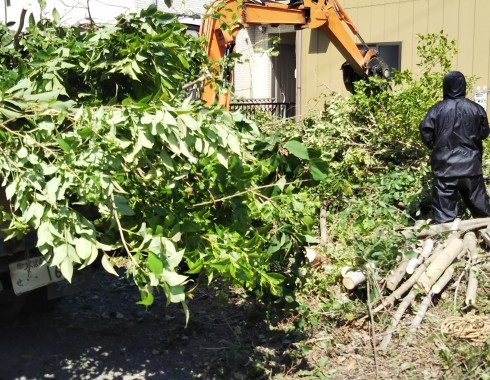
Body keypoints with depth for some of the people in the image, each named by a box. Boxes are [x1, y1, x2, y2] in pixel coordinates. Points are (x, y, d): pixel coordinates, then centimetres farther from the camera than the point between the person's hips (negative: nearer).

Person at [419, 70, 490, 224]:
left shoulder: (436, 110, -6)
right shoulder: (476, 109, -1)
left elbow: (426, 134, -5)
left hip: (444, 166, -2)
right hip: (471, 165, 2)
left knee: (444, 211, -1)